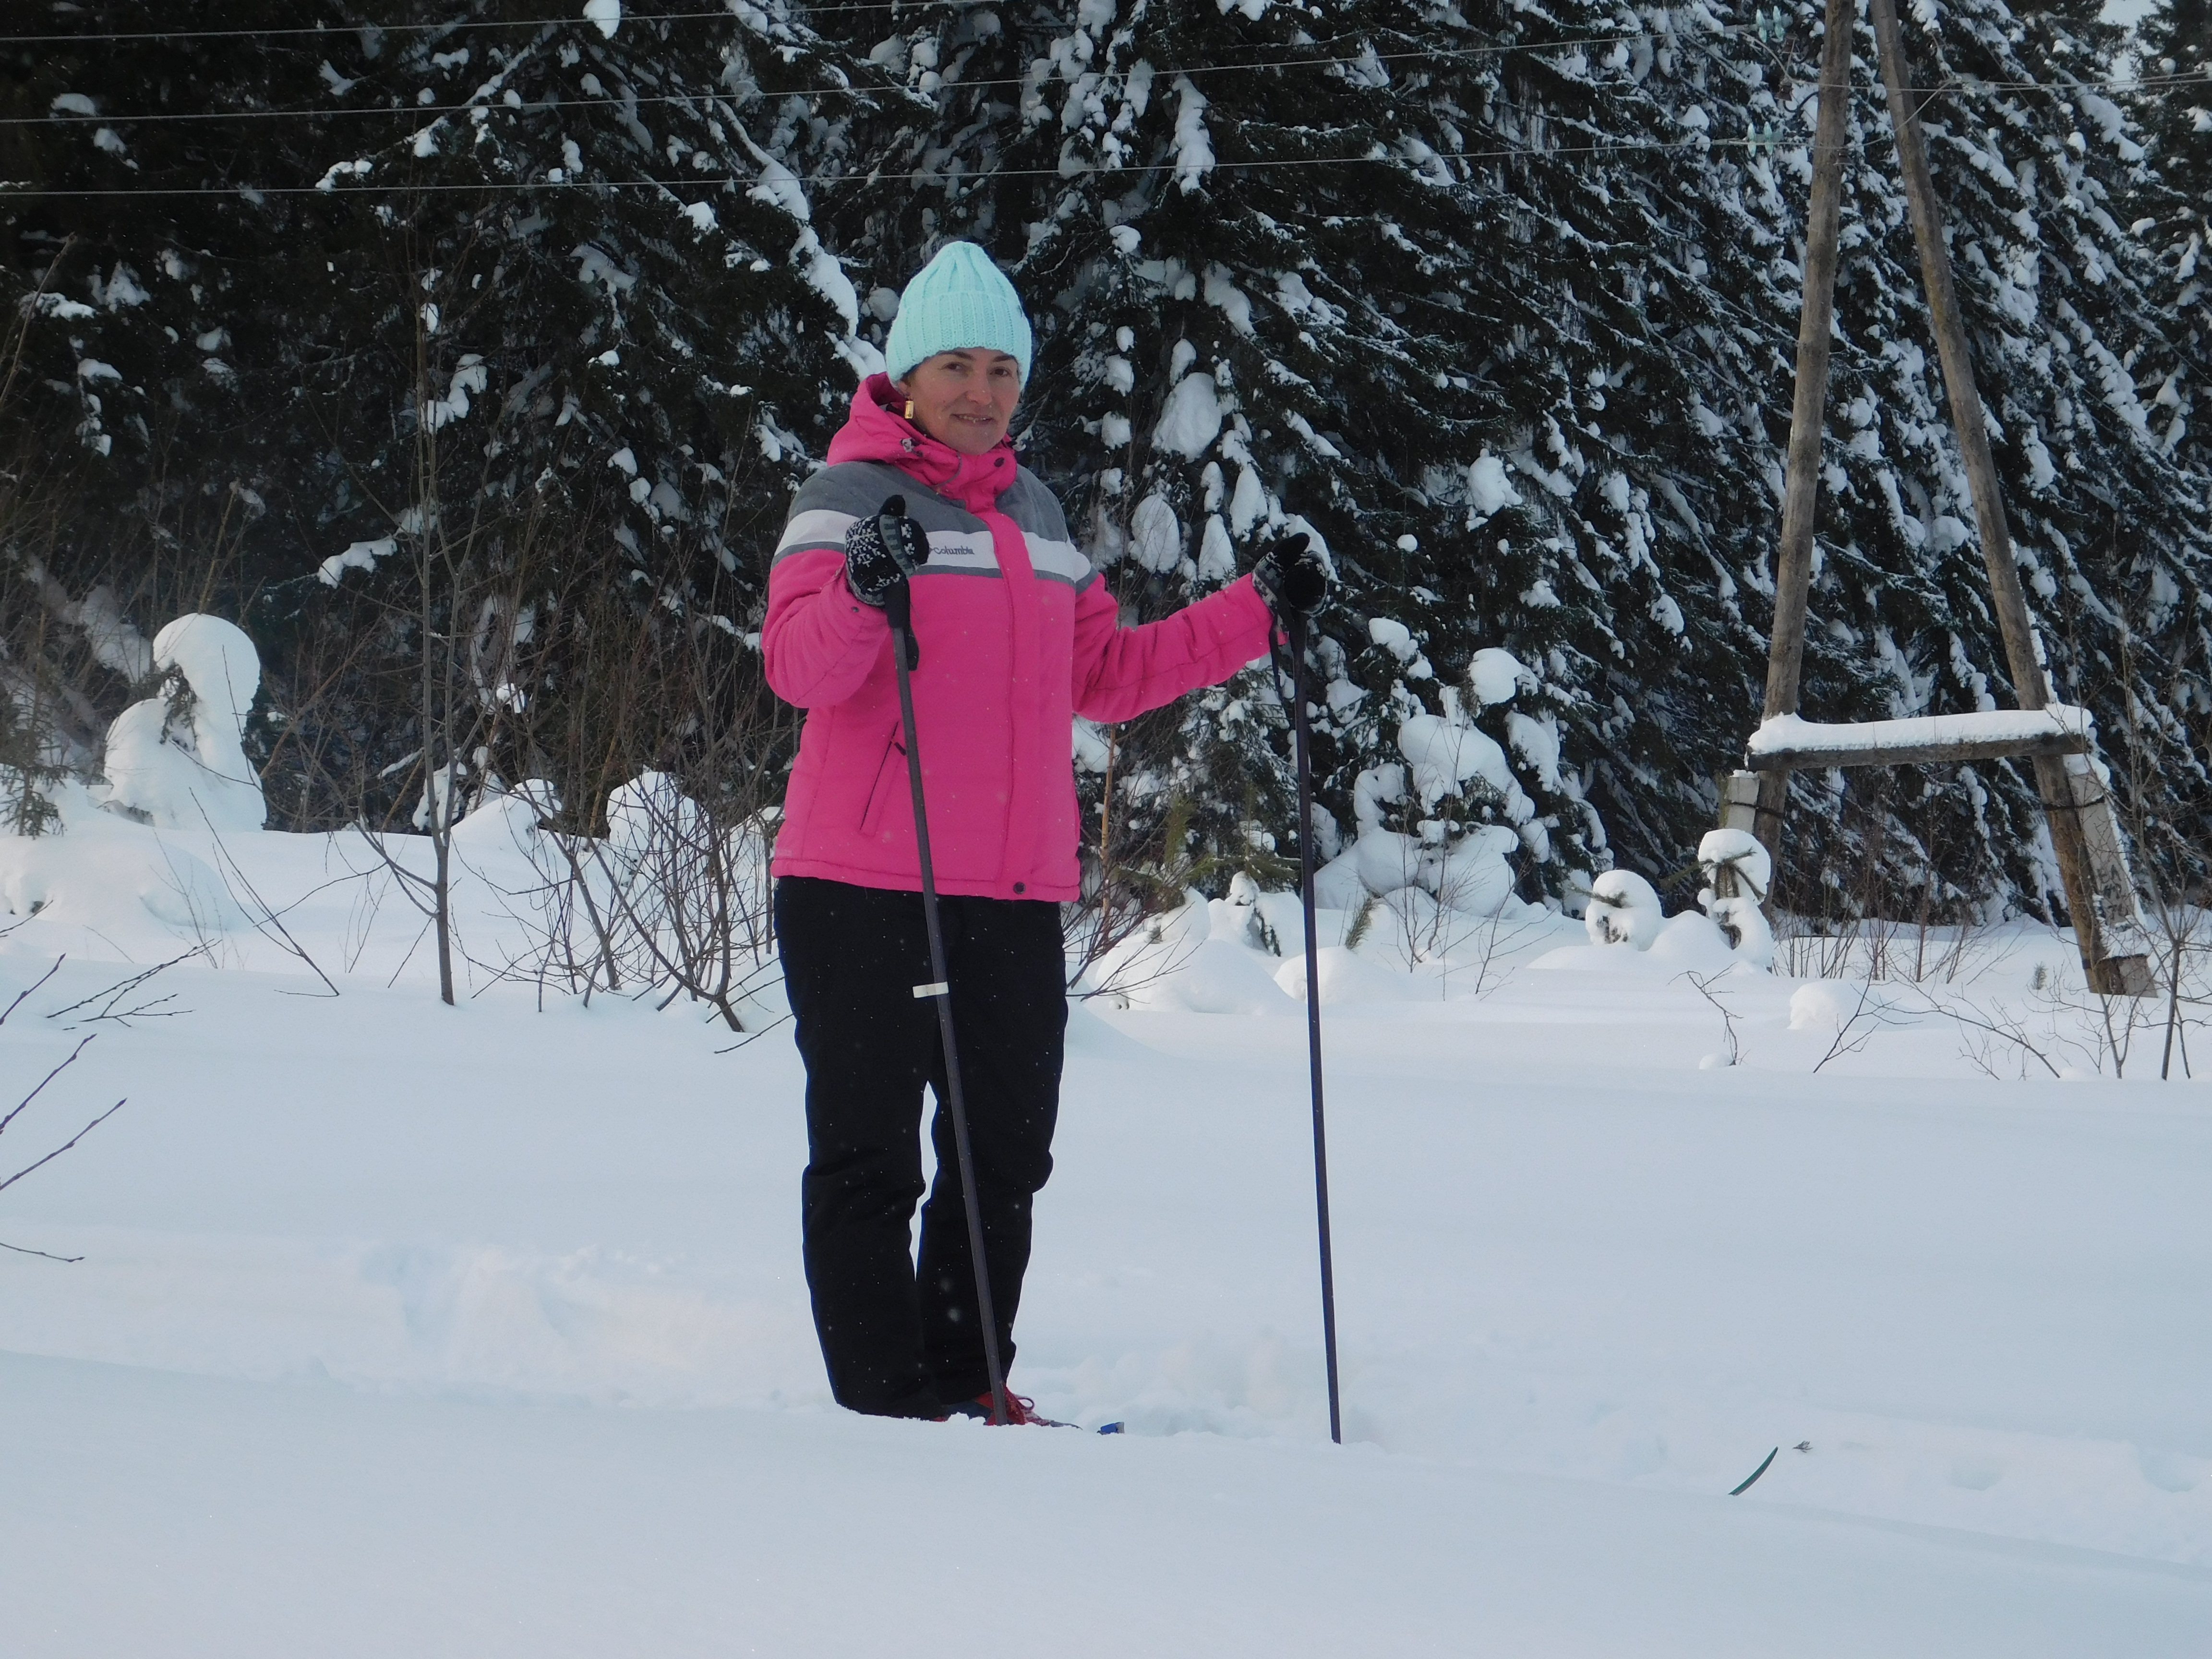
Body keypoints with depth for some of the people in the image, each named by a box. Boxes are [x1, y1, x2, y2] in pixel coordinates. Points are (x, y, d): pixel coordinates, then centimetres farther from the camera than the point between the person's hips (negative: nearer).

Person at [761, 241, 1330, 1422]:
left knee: (1005, 1158, 10)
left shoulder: (1035, 514, 18)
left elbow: (1105, 674, 25)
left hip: (1016, 895, 7)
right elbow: (797, 667, -17)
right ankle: (883, 1402, 1)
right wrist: (863, 595, -37)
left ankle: (966, 1387, 20)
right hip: (864, 887, -6)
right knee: (869, 1157, -2)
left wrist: (1258, 613, 19)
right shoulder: (850, 497, -3)